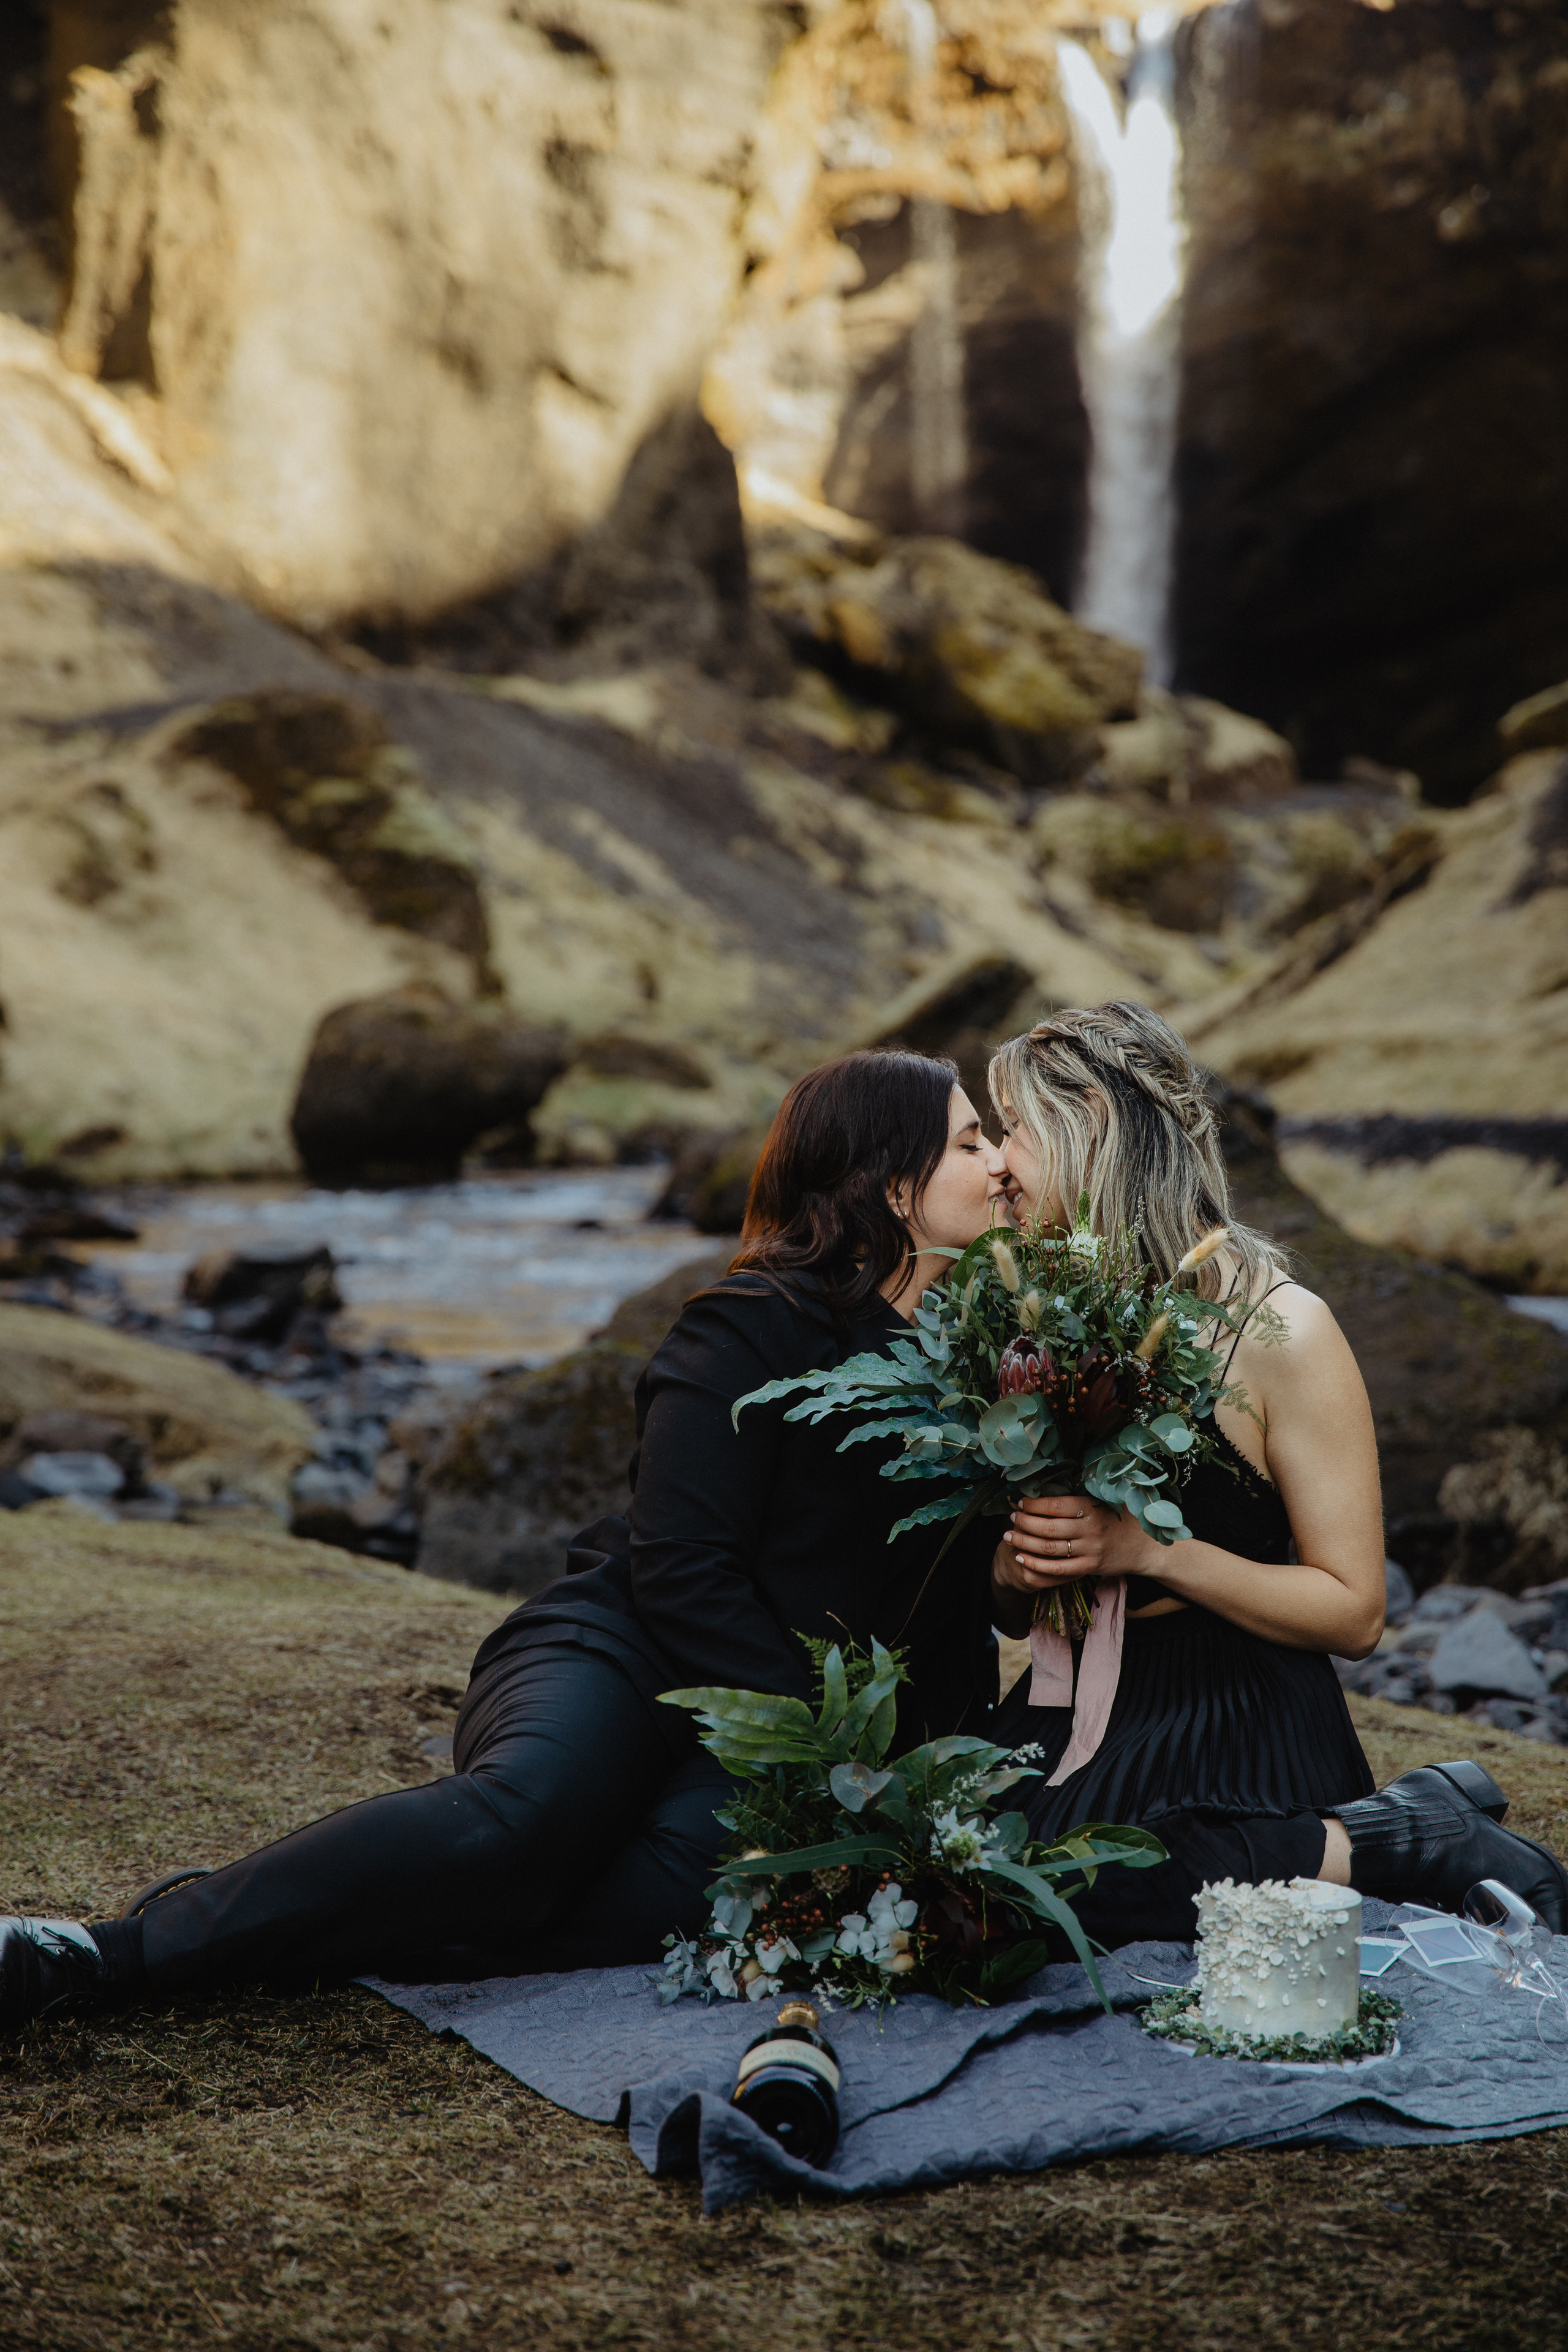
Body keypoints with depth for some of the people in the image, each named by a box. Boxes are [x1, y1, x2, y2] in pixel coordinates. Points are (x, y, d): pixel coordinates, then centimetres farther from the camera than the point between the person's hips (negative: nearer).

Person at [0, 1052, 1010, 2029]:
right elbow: (678, 1567, -11)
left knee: (681, 1891, -33)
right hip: (621, 1651, -4)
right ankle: (108, 1948, -32)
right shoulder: (756, 1329, -4)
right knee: (525, 1815, -40)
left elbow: (959, 1593, 21)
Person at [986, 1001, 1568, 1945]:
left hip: (1236, 1735, -6)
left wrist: (1147, 1548, -19)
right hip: (1074, 1717, 6)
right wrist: (1015, 1569, -7)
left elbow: (1354, 1612, -10)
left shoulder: (1277, 1329, -8)